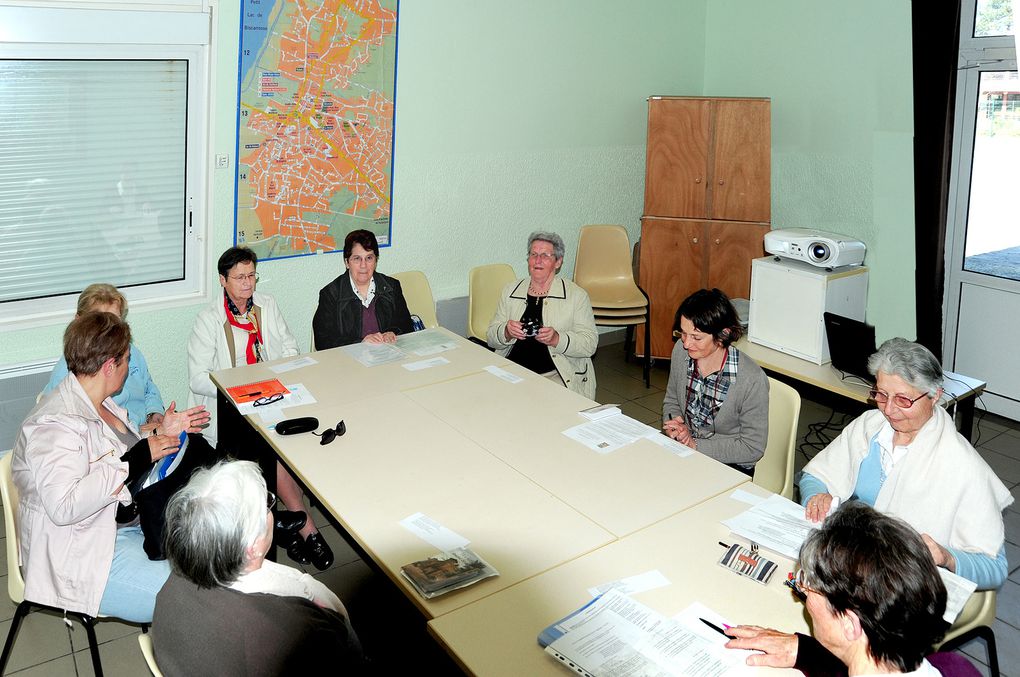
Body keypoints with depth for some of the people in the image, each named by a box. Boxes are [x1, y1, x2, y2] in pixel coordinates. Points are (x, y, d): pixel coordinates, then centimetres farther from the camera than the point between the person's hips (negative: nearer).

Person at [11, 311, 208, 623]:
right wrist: (137, 459, -28)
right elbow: (63, 506, -33)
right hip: (82, 554, -10)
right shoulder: (56, 424, -23)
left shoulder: (98, 402, 7)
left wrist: (160, 432, 7)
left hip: (129, 521, 10)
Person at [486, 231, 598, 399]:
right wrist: (507, 332, -11)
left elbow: (590, 344, -2)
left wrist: (556, 339, -20)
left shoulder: (577, 295, 4)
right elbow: (491, 337, 13)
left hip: (555, 375, -3)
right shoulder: (510, 291, 14)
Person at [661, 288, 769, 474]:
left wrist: (695, 445, -18)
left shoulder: (752, 380, -23)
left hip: (730, 467, -5)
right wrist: (673, 425, -10)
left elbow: (753, 448, -15)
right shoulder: (681, 351, -7)